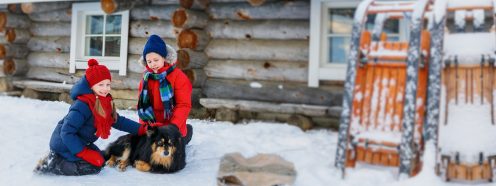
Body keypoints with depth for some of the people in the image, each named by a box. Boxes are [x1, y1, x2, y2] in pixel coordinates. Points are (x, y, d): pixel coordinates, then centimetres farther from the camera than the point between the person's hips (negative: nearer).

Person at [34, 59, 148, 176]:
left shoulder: (106, 102, -3)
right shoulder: (83, 105, -29)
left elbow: (118, 120, 8)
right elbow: (66, 132, -28)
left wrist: (141, 129, -1)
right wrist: (85, 153, -28)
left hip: (79, 142, 9)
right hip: (64, 143, -9)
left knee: (99, 160, 15)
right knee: (93, 166, -14)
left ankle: (57, 157, 15)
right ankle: (51, 164, -7)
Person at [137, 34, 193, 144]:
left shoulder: (178, 76, -15)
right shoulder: (146, 77, 1)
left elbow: (183, 105, -17)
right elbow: (142, 103, 6)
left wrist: (174, 126, -26)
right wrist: (144, 125, -5)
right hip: (152, 129, 5)